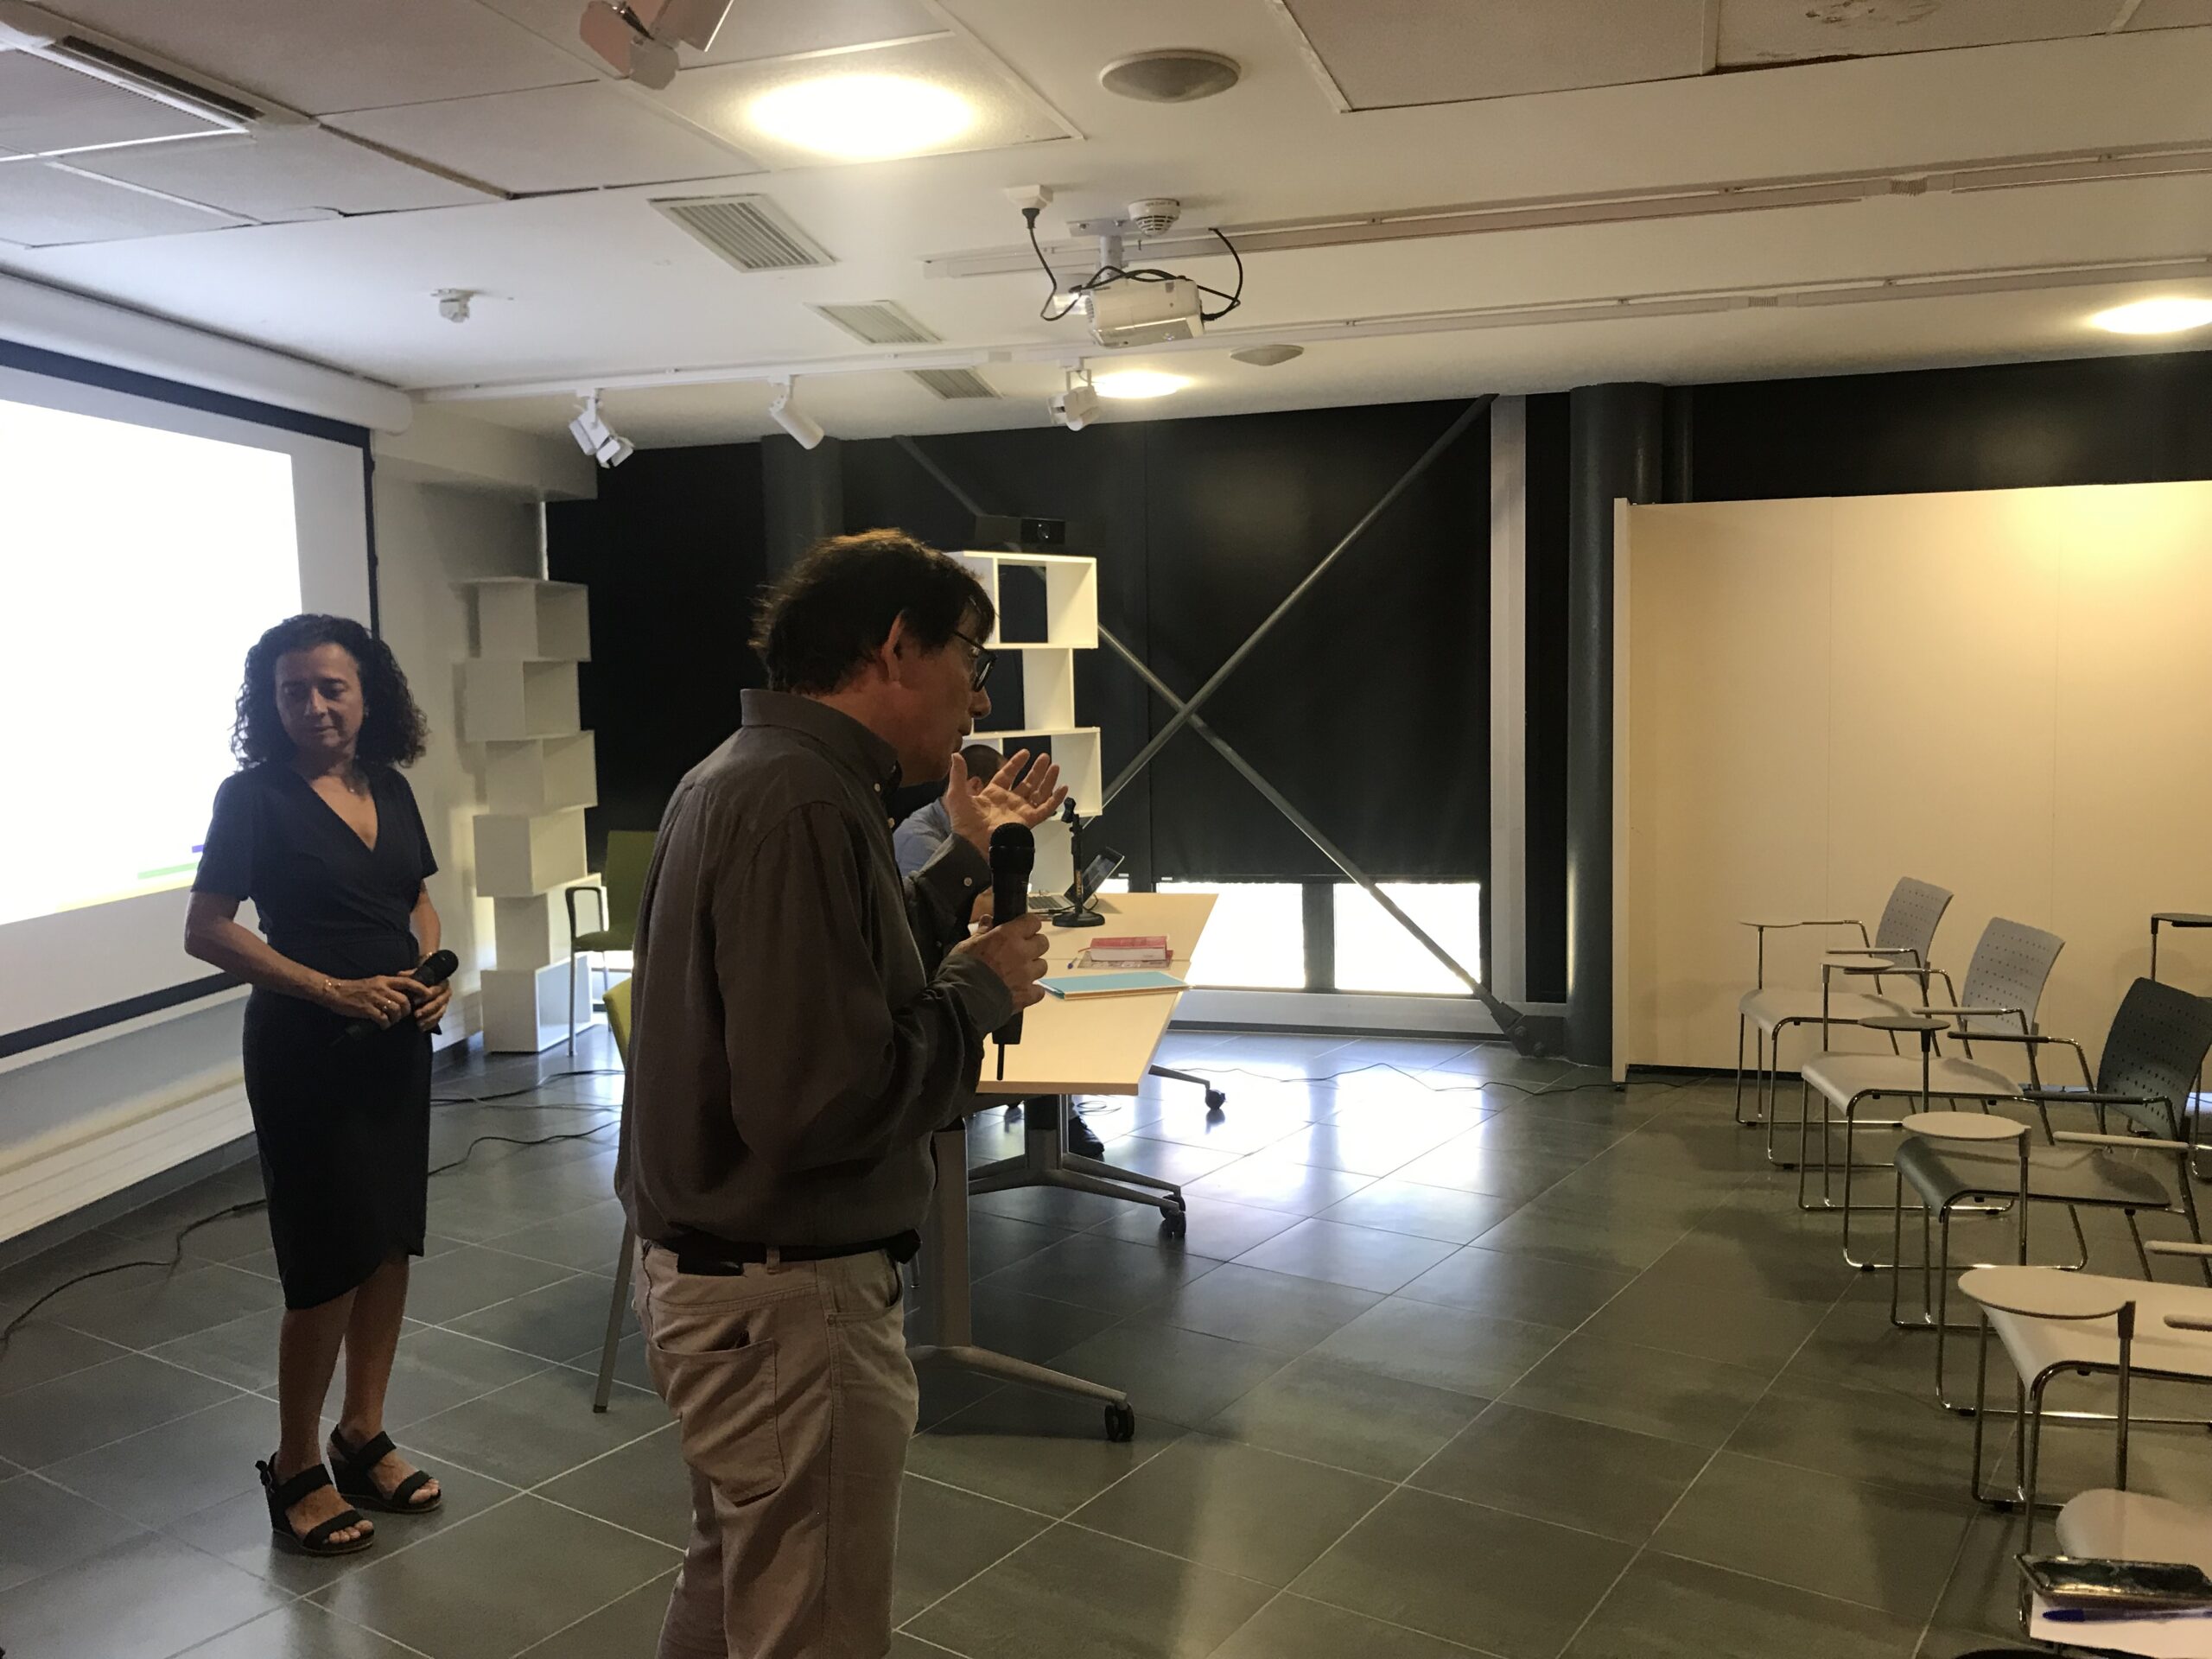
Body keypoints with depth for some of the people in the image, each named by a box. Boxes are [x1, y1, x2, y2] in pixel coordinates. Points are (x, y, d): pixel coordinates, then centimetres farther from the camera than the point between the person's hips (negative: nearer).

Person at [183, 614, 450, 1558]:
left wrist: (434, 973, -3)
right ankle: (294, 1471, 17)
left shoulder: (389, 788, 6)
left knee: (390, 1244, 12)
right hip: (304, 1051, -6)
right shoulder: (256, 797, -10)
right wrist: (333, 990, -20)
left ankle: (363, 1439, 28)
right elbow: (206, 930, -13)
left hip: (395, 1045, 6)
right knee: (330, 1264, -2)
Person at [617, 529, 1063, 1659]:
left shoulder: (738, 775, 9)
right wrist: (981, 990, -16)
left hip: (702, 1267, 10)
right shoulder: (803, 805, -24)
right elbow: (820, 1096, -31)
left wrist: (968, 860, 15)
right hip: (784, 1300, -10)